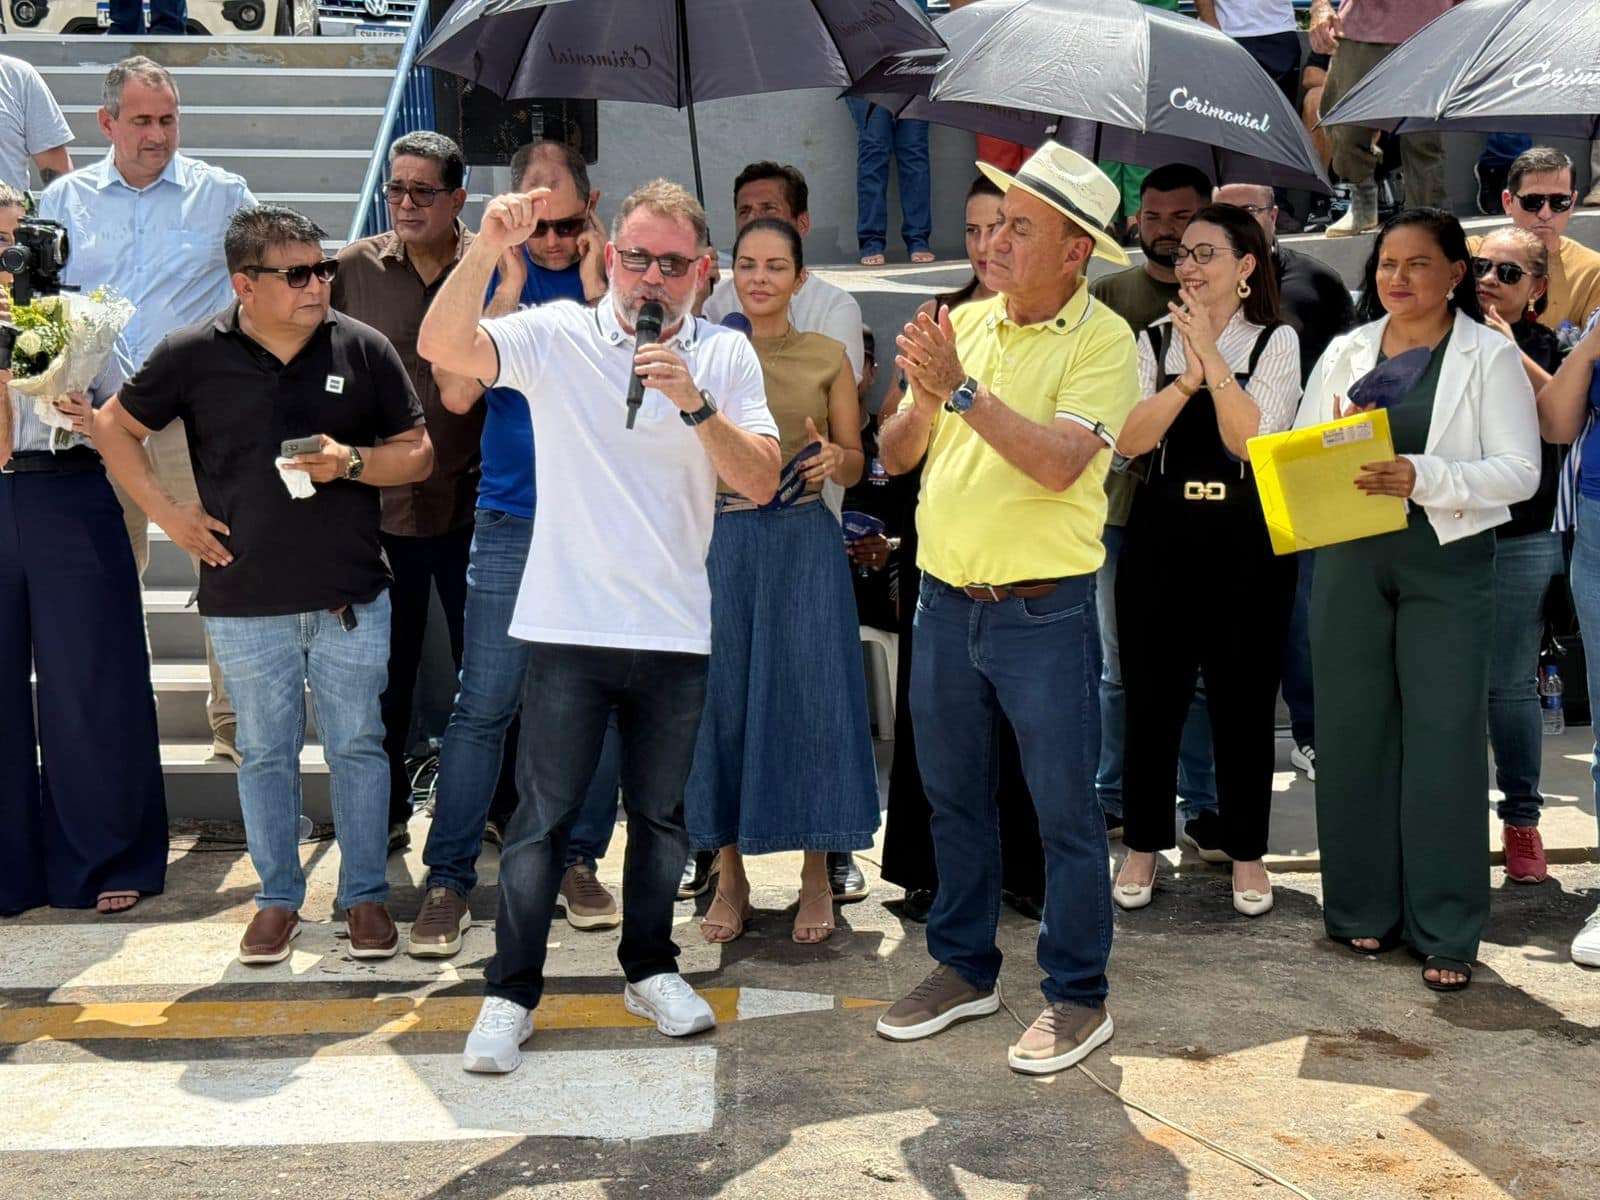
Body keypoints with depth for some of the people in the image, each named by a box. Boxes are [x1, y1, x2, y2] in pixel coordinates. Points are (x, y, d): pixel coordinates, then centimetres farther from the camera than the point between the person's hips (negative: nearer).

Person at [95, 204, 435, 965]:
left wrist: (353, 462, -15)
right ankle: (278, 898, 26)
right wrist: (166, 511, 0)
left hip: (352, 596, 0)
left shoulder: (363, 348, -2)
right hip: (245, 603, 0)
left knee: (358, 747, 8)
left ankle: (364, 894, 22)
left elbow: (419, 454, 4)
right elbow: (116, 428, 9)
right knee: (265, 753, 11)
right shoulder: (193, 355, -4)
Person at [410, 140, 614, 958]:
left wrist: (595, 290, -12)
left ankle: (579, 860, 21)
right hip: (513, 522, -1)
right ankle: (448, 879, 4)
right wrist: (511, 286, -11)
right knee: (483, 705, -3)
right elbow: (457, 392, -9)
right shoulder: (493, 280, 4)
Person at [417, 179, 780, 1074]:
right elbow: (442, 348, -18)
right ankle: (511, 993, 12)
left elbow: (762, 483, -5)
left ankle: (652, 968, 32)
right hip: (570, 625, -2)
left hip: (676, 630, 3)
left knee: (662, 812, 15)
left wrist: (695, 404, -19)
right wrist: (490, 247, -30)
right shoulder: (559, 337, -2)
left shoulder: (727, 356, 4)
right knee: (544, 816, 2)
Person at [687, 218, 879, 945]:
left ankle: (816, 878, 14)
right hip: (721, 541, 1)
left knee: (810, 700, 0)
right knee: (721, 701, 4)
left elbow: (856, 466, 8)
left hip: (805, 544, -1)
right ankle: (730, 877, 18)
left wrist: (834, 459, -13)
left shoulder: (828, 357, 5)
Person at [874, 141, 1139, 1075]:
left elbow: (1058, 464, -23)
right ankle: (964, 969, 31)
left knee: (1064, 807, 3)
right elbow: (896, 456, 7)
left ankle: (1079, 996, 16)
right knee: (955, 796, 15)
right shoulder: (966, 324, 7)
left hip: (1043, 611, -6)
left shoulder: (1102, 339, -9)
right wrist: (920, 400, -13)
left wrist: (962, 389, -23)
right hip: (947, 601, 6)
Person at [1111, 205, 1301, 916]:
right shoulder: (1154, 341, 7)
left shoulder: (1276, 342, 1)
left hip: (1247, 542, -2)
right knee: (1151, 695, 7)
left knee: (1244, 698, 6)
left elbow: (1251, 440, -13)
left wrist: (1211, 357, -17)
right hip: (1161, 533, 2)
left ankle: (1246, 853, 21)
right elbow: (1127, 440, -7)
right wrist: (1188, 376, -18)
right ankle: (1143, 845, 21)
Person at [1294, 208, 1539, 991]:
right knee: (1352, 731, 6)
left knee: (1444, 741, -2)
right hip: (1349, 560, 4)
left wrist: (1422, 476, -23)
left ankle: (1446, 932, 5)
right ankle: (1363, 908, 19)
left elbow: (1519, 471, -9)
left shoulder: (1491, 357, -1)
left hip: (1447, 563, -3)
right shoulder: (1344, 352, 10)